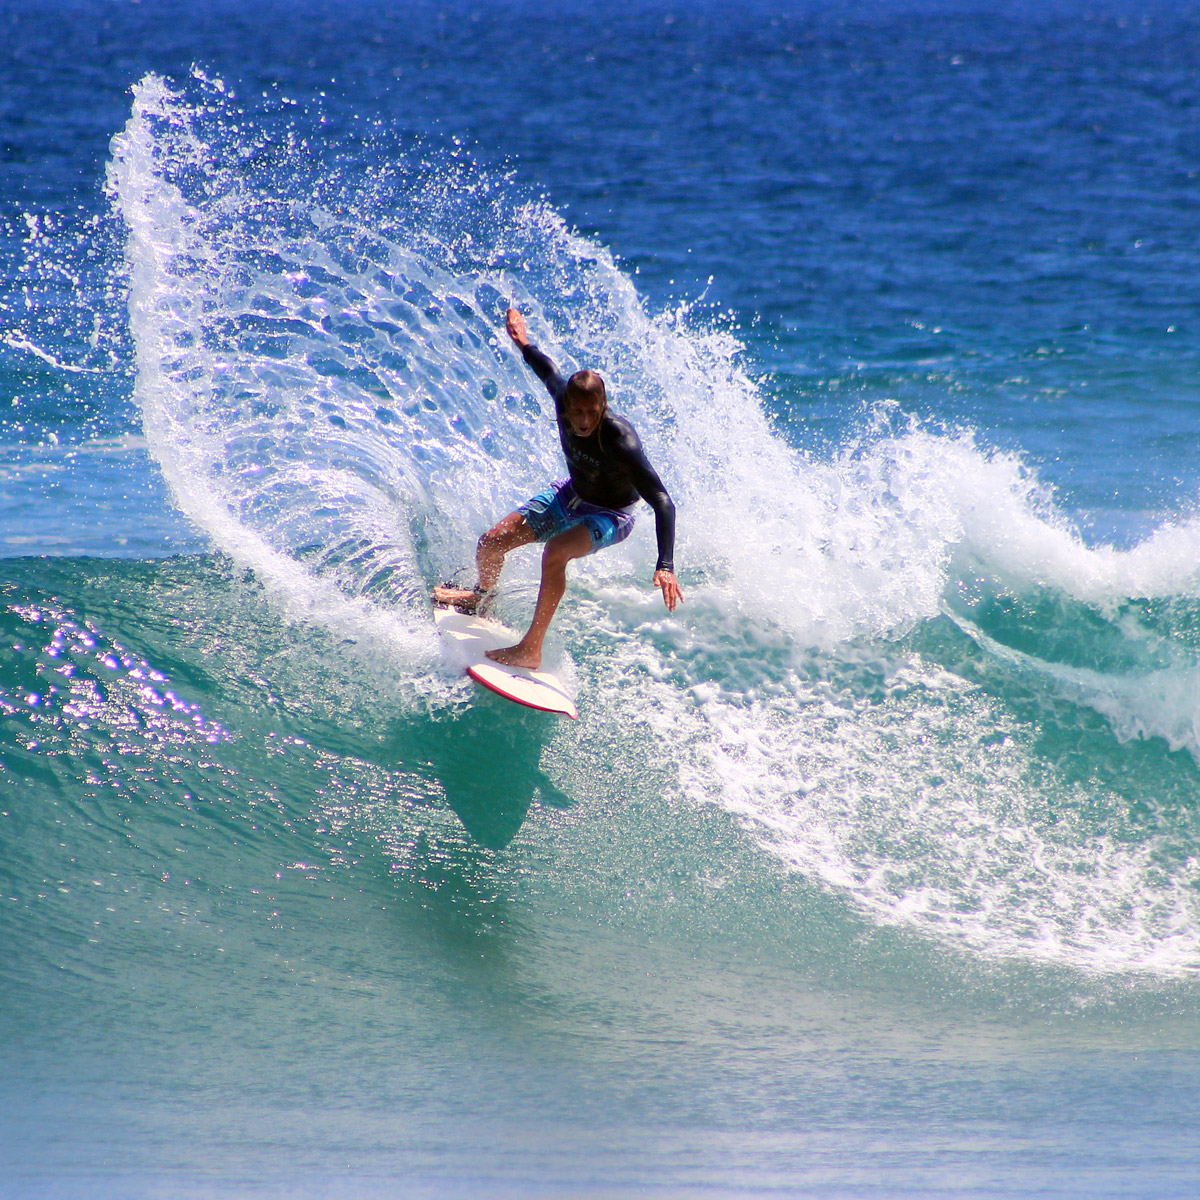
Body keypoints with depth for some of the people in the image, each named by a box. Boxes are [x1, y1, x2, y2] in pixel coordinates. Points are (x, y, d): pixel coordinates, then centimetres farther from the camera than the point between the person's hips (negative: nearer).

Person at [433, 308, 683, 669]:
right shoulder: (564, 400, -24)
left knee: (555, 552, -35)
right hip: (570, 495, 6)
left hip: (610, 516, -6)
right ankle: (483, 596, 39)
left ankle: (531, 650, -25)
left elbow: (662, 503, -41)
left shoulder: (620, 441, -39)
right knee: (491, 542, 3)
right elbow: (549, 372, 2)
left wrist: (666, 566, -50)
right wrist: (525, 345, 16)